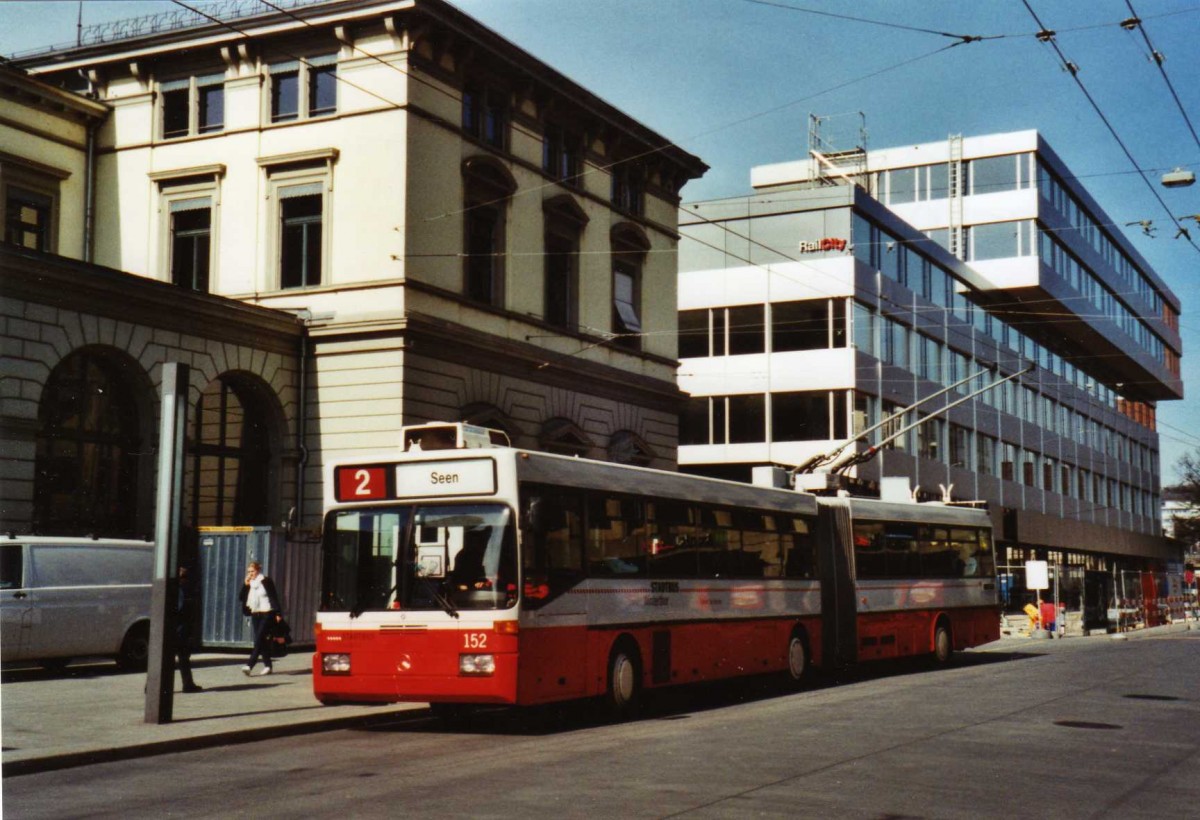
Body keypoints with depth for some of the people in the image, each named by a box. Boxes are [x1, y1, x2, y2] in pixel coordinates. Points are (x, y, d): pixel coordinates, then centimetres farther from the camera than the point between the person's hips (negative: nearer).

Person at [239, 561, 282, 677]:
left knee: (259, 640, -13)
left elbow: (274, 597, -8)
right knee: (262, 641, 7)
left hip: (267, 614, -7)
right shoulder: (249, 584, 12)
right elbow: (242, 598, 7)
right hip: (255, 615, 7)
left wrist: (278, 613, -13)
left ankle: (249, 665, -21)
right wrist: (245, 585, -3)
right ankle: (267, 666, 13)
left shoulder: (266, 581, -5)